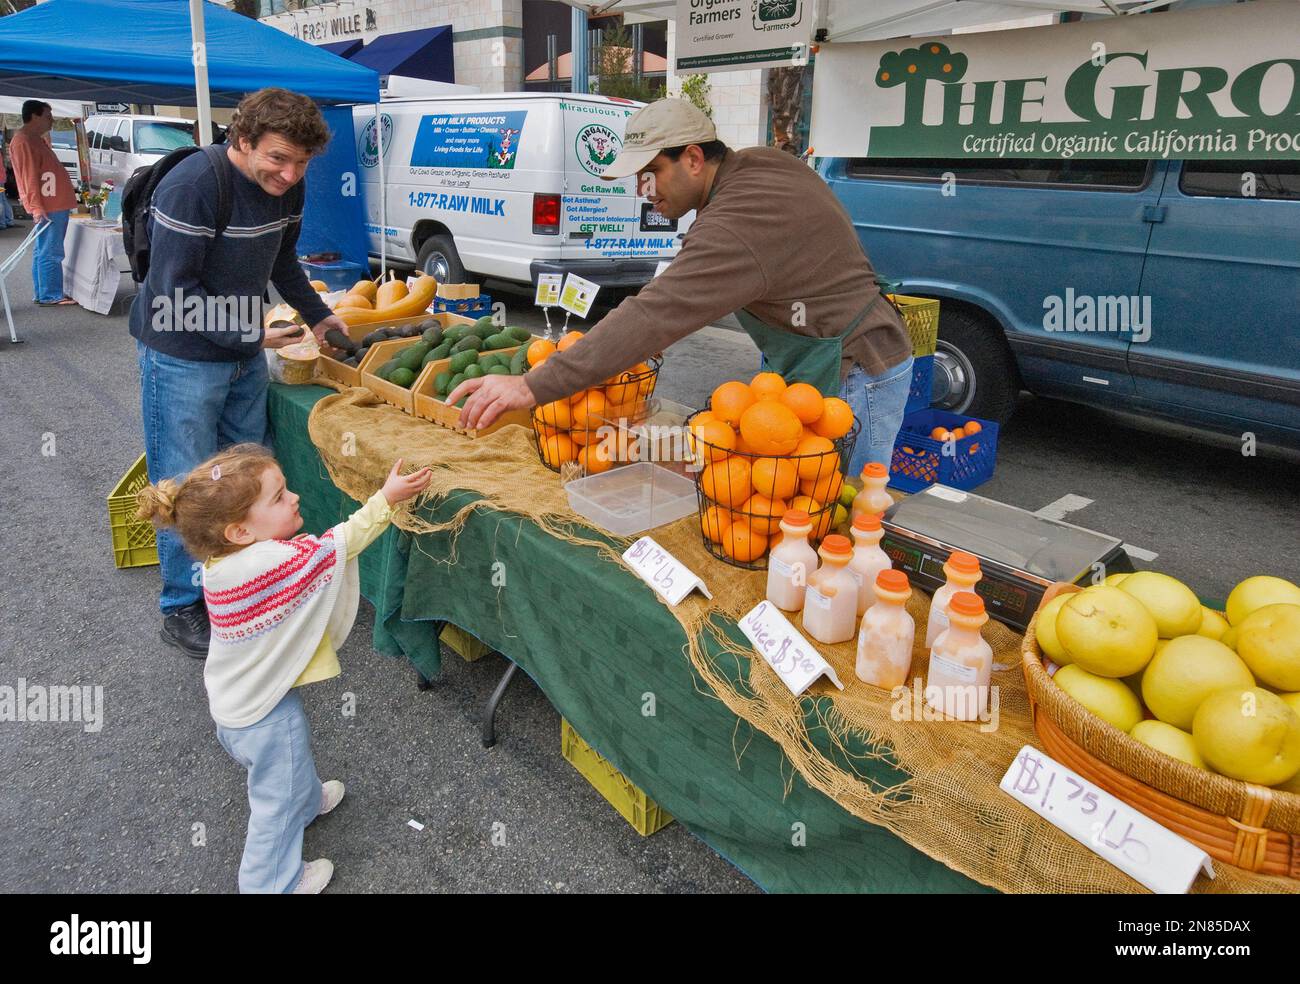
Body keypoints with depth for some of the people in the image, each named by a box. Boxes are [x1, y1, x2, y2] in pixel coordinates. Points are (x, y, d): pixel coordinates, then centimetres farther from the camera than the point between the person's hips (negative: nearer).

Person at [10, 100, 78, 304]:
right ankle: (50, 296, -7)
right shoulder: (23, 141, -11)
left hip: (56, 204, 10)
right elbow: (29, 177, -18)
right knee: (50, 253, -9)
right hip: (48, 207, -10)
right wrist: (37, 207, -23)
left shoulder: (37, 138, 20)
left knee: (43, 251, 13)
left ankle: (44, 293, 18)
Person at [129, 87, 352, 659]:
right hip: (183, 358, -7)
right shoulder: (193, 185, -23)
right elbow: (175, 290, -22)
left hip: (245, 353, 7)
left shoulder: (285, 186, 0)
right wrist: (250, 335, -22)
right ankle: (183, 607, 17)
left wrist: (318, 316, 6)